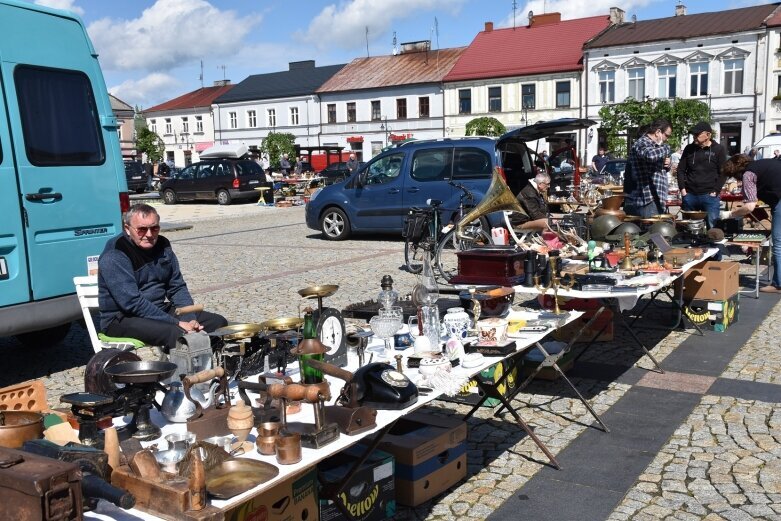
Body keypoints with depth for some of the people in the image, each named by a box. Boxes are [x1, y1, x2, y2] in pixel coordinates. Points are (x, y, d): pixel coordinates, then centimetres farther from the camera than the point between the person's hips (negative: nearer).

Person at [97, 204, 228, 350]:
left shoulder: (162, 245, 5)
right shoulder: (114, 255, -18)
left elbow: (177, 287, 8)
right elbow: (132, 302, -25)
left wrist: (190, 319, -10)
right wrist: (177, 323, -25)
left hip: (160, 310, 8)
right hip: (123, 319, -8)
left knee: (218, 322, -3)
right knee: (178, 334, -33)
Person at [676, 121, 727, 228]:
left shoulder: (718, 150, 1)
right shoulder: (689, 149, 9)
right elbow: (681, 169, 11)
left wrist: (715, 191, -9)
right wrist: (682, 189, 1)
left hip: (709, 196, -3)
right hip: (689, 195, 3)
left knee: (712, 227, -2)